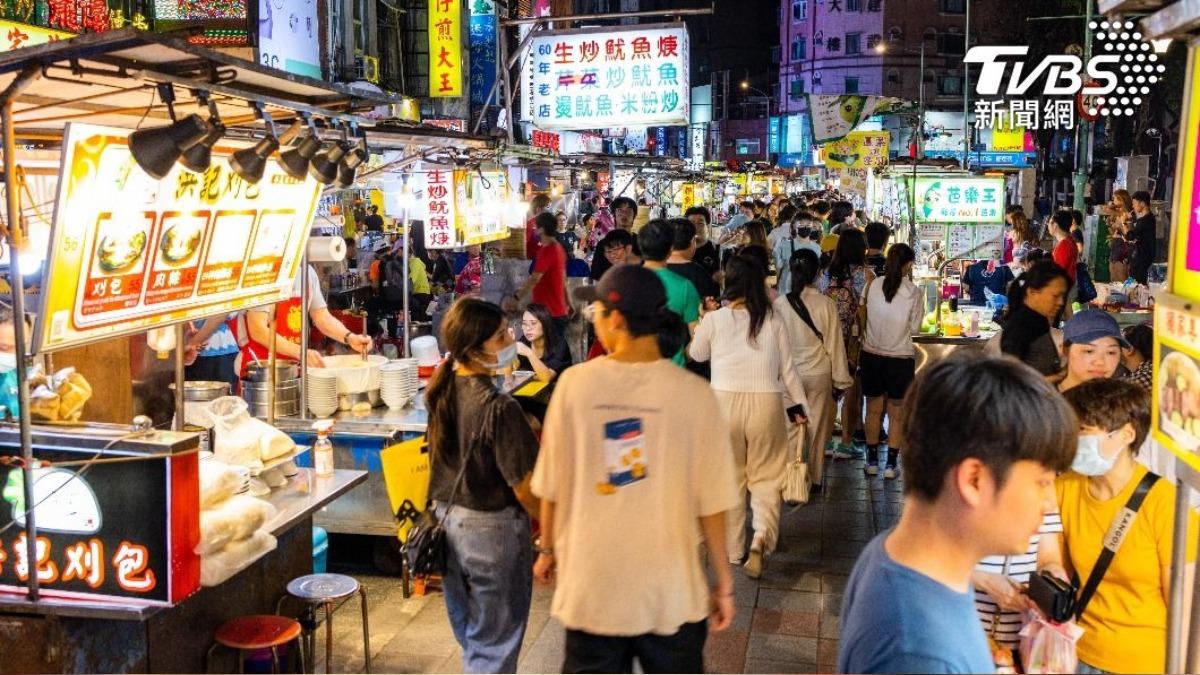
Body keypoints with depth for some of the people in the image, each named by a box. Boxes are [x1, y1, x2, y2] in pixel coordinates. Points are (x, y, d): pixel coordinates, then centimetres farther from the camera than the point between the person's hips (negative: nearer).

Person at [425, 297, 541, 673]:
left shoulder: (441, 390, -3)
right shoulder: (498, 408, -26)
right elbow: (525, 488, -21)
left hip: (446, 518, 7)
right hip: (492, 529, -7)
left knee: (469, 632, 24)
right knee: (495, 644, 9)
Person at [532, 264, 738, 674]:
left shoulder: (575, 384, -11)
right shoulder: (693, 393, -14)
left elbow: (552, 485, -2)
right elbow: (711, 501, -10)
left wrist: (547, 549, 14)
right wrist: (724, 581, 3)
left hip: (591, 584, 1)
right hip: (671, 592, -1)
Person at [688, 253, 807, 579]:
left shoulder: (714, 320, -4)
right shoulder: (773, 320, -2)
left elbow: (697, 354, 14)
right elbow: (787, 368, 5)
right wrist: (797, 403, 16)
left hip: (725, 401, 0)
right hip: (766, 402, 0)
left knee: (730, 478, 14)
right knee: (765, 477, 11)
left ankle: (734, 550, 23)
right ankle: (761, 537, -12)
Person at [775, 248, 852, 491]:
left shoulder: (780, 304, -11)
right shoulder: (827, 305, -12)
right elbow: (835, 345, -5)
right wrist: (840, 380, 6)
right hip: (819, 374, 0)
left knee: (790, 429, 8)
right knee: (818, 428, 13)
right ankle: (815, 480, 24)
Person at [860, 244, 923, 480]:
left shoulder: (872, 285, -8)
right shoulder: (914, 294, -12)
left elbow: (862, 316, 0)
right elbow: (915, 328, -4)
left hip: (871, 355, 2)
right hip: (900, 358, -2)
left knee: (873, 409, 16)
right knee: (897, 413, 11)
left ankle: (872, 460, 24)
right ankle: (891, 464, 14)